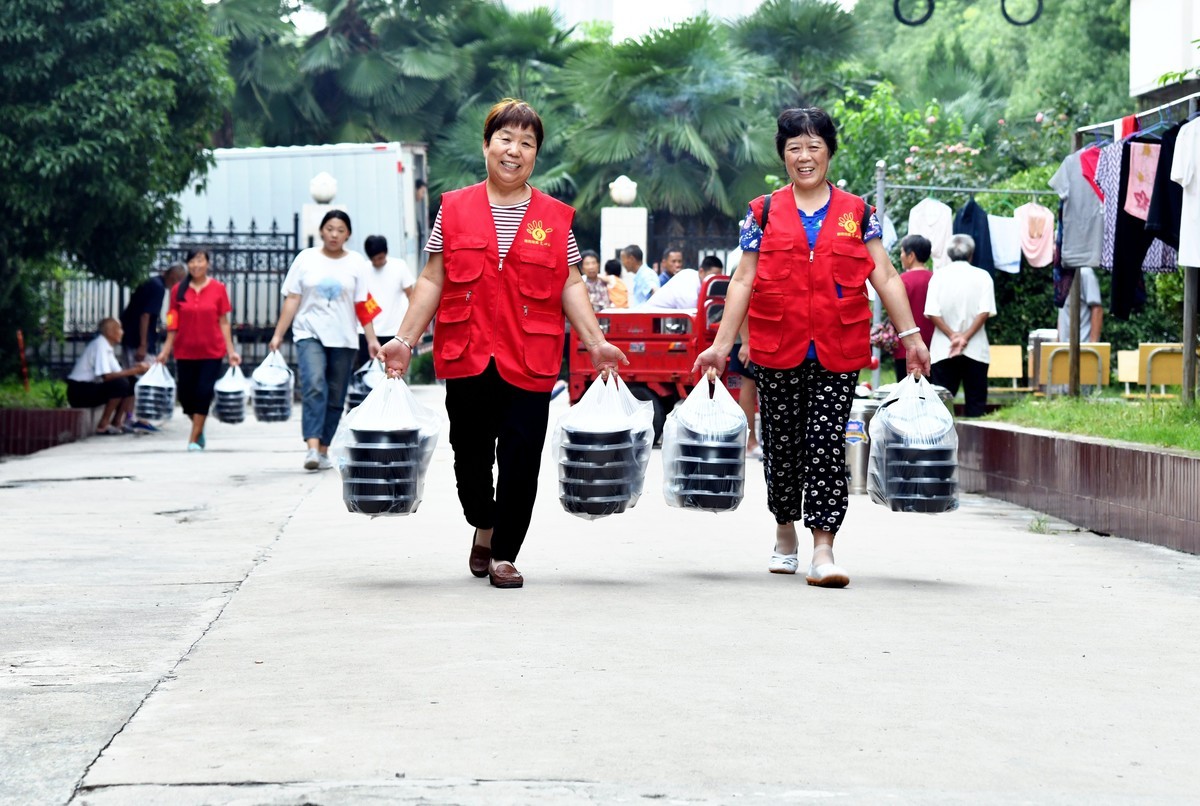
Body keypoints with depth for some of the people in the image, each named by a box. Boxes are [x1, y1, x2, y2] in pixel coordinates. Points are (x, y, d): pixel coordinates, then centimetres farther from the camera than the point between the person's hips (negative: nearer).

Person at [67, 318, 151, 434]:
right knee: (120, 384, -26)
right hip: (79, 391, -10)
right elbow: (106, 376, -26)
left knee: (131, 385, 5)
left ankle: (116, 423, 1)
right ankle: (103, 425, -19)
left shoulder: (107, 346, 13)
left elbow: (117, 373, 7)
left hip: (92, 388, 10)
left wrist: (135, 368, -8)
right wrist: (133, 371, -22)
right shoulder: (99, 345, -16)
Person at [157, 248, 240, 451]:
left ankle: (194, 439, 3)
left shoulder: (218, 289, 0)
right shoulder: (178, 290, 3)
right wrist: (166, 350, 4)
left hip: (211, 352, -2)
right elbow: (173, 324, 7)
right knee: (185, 395, 3)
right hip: (185, 352, 2)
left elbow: (223, 322, 3)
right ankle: (198, 429, 30)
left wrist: (231, 350, 0)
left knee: (204, 393, -7)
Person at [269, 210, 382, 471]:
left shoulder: (356, 263, 6)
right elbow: (291, 299, 5)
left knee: (335, 398, 4)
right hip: (310, 334, -2)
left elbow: (364, 306, 3)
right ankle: (312, 447, -28)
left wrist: (372, 339, -3)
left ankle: (324, 450, 14)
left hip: (344, 339, 2)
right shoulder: (306, 259, 5)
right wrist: (278, 334, 1)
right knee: (314, 386, -21)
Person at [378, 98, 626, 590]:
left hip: (530, 360, 0)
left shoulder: (555, 217, 7)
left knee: (521, 459, -3)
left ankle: (504, 554, 8)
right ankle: (483, 527, 35)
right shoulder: (454, 209, 7)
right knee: (471, 454, 8)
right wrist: (404, 340, 1)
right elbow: (432, 281, 7)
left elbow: (570, 287, 7)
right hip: (466, 357, 1)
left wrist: (596, 342, -3)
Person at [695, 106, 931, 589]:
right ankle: (785, 534, 29)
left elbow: (885, 277, 7)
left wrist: (911, 336, 2)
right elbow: (743, 282, 5)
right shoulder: (764, 213, 7)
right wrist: (721, 345, 1)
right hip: (777, 350, 1)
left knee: (827, 446, -8)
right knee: (783, 444, 9)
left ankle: (823, 550, -10)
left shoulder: (856, 213, 8)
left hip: (838, 353, -1)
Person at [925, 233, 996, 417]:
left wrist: (952, 335, -7)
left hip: (943, 350, 1)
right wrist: (965, 337, -9)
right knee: (976, 402, 2)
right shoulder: (982, 276, 2)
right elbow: (984, 312, -8)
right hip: (975, 349, -1)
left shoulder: (939, 276, 4)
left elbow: (932, 313, -6)